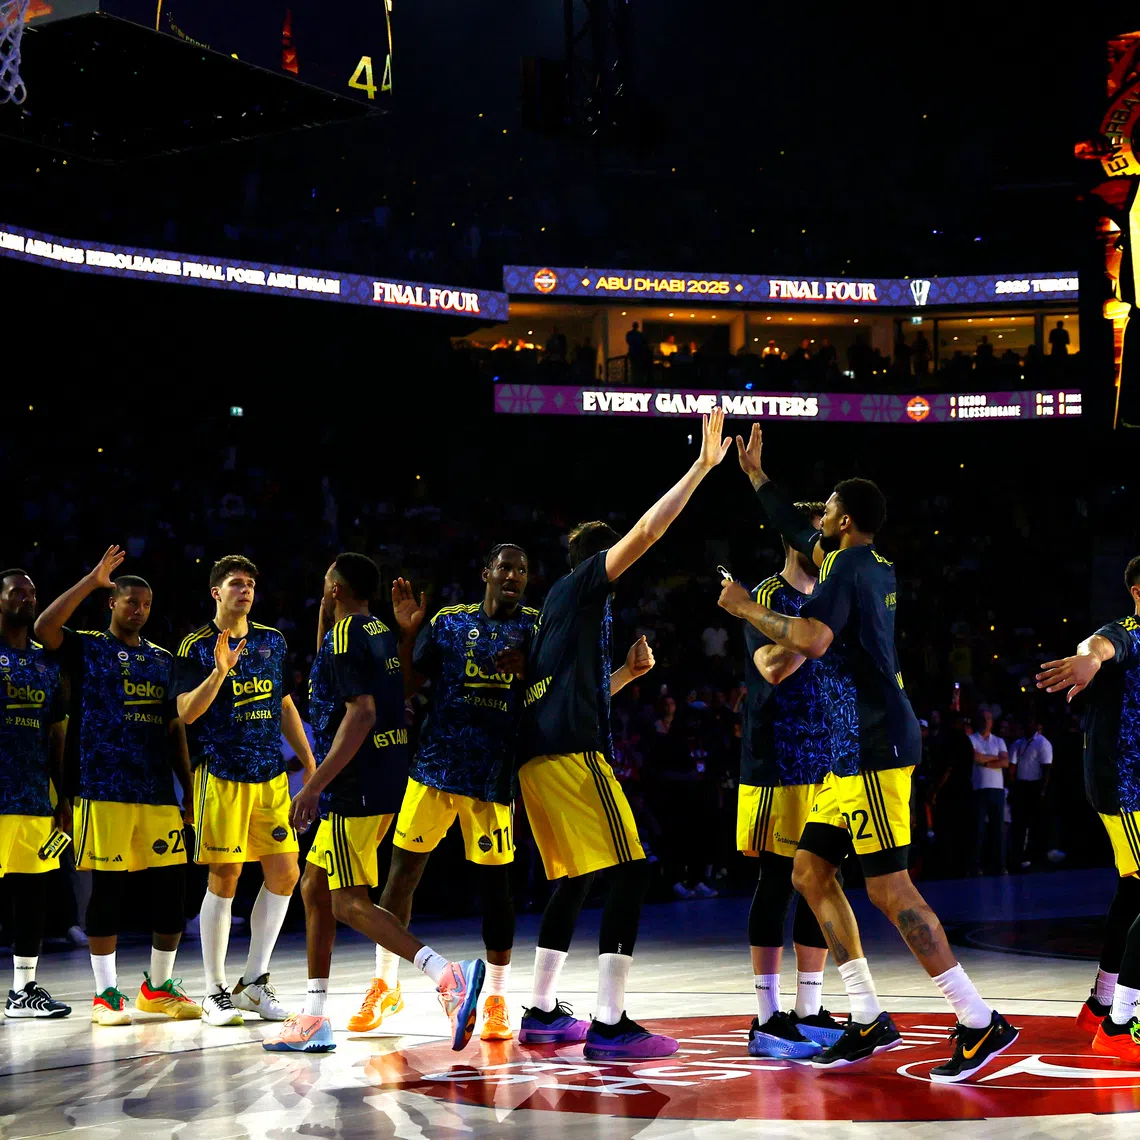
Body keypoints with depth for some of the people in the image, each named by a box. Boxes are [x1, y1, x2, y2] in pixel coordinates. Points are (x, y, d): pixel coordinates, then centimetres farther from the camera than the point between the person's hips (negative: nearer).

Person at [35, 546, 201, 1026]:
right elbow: (44, 628, -16)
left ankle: (158, 986, 17)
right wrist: (92, 581, -15)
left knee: (171, 888, 3)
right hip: (104, 792, -5)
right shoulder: (87, 648, 4)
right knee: (107, 889, -3)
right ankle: (106, 993, 6)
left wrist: (188, 789, 13)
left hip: (159, 794, 5)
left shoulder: (162, 659, 18)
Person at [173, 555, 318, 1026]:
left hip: (271, 775, 5)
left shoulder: (272, 641, 13)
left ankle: (254, 981, 13)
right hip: (222, 775, -5)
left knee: (284, 874, 1)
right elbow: (187, 712, -12)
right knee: (224, 878, -4)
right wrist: (220, 671, -26)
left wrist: (310, 762, 17)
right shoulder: (197, 646, -3)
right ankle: (215, 993, 6)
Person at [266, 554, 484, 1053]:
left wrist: (315, 785, -24)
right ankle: (313, 1020, 18)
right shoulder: (384, 634, 16)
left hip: (356, 787, -10)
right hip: (386, 782, 10)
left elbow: (361, 715, -23)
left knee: (349, 902, -11)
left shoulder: (345, 635, -13)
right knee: (314, 887, 16)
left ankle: (448, 975, -26)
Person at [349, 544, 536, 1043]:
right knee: (402, 871, 1)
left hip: (494, 773, -1)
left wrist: (524, 667, -21)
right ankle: (384, 985, 17)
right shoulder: (448, 622, 8)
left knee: (495, 880, 1)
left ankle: (496, 998, 14)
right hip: (435, 765, 1)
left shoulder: (534, 626, 5)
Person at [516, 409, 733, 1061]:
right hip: (575, 754, -10)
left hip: (538, 756, 10)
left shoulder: (563, 607, 27)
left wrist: (628, 672, 25)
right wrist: (703, 466, -11)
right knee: (631, 872, -11)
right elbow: (646, 533, -11)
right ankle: (610, 1025, -16)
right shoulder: (581, 585, 2)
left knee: (574, 879, 19)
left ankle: (542, 1011, 23)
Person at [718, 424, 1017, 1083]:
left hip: (877, 748, -10)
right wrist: (754, 474, 39)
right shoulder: (875, 565, 16)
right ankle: (870, 1020, 11)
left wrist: (747, 608, -13)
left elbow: (812, 639, -28)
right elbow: (800, 535, 33)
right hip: (857, 751, 10)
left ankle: (981, 1022, -8)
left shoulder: (848, 567, -12)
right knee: (810, 873, 10)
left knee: (887, 886, -10)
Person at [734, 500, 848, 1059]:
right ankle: (767, 1019, -2)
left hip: (828, 761, 7)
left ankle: (809, 1013, 13)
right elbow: (773, 667, -22)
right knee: (777, 881, -6)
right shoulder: (768, 596, -5)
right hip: (778, 763, -7)